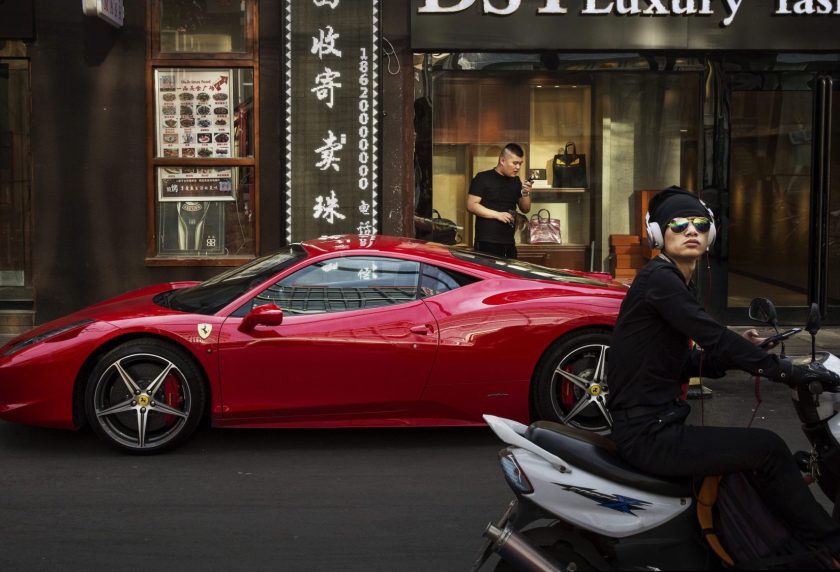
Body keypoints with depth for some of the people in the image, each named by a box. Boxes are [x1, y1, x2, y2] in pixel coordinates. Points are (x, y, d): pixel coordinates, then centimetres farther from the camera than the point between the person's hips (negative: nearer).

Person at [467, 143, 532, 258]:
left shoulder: (515, 181, 15)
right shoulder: (483, 178, -4)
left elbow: (525, 209, 18)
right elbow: (471, 205, -10)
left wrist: (526, 194, -3)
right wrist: (498, 215, -16)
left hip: (509, 243, 6)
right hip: (487, 242, -6)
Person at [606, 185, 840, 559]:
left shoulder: (679, 286, 16)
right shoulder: (658, 278, -13)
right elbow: (712, 336, -21)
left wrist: (740, 349, 2)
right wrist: (786, 371, -16)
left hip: (656, 424, 10)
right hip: (647, 433, -10)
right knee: (767, 449, -11)